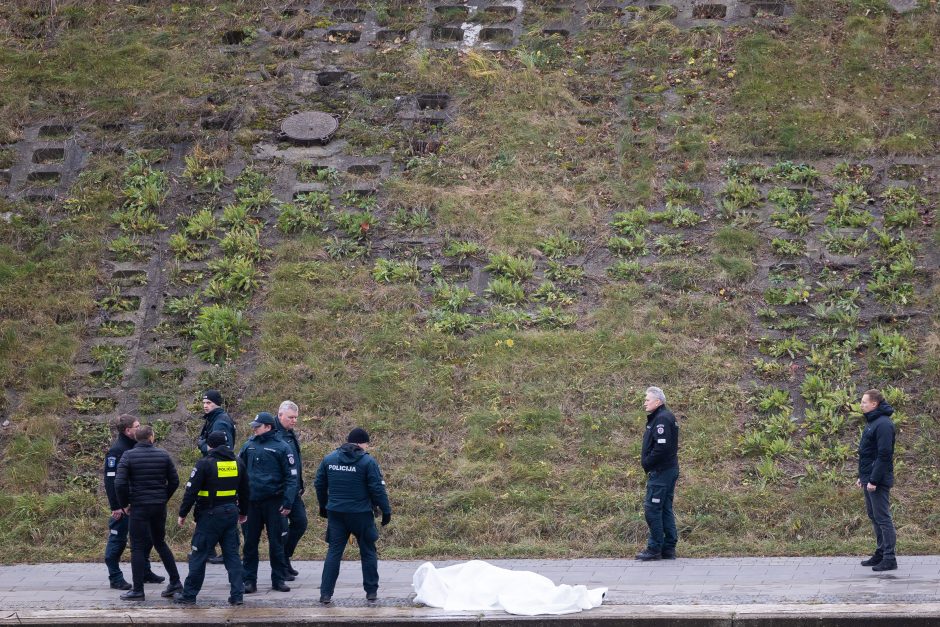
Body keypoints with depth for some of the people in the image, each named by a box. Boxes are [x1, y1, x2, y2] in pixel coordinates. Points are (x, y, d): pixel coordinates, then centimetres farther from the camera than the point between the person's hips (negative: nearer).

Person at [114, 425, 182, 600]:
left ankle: (138, 590, -1)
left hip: (139, 507, -4)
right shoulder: (163, 455, 3)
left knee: (138, 547, 0)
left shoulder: (128, 456, -7)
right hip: (160, 507, 4)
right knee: (160, 543, 19)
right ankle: (175, 582, 17)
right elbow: (174, 481, 4)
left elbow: (120, 483, -14)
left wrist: (124, 504, -1)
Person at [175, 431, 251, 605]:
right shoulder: (238, 463, 7)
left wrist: (182, 514, -3)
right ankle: (237, 594, 5)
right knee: (232, 555, 10)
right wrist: (243, 512, 29)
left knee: (199, 556, 2)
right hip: (231, 513, 5)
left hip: (210, 515, -5)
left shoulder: (205, 463, -12)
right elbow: (244, 491, 17)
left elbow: (192, 491, -12)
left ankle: (189, 594, 8)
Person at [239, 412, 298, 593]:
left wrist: (288, 502, -13)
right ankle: (249, 580, 11)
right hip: (251, 502, 4)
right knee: (250, 543, 6)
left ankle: (279, 579, 13)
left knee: (276, 543, 4)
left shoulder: (281, 447, -5)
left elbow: (291, 476, -6)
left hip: (274, 502, -4)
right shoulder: (249, 446, 7)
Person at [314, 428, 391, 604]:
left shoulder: (329, 459, 4)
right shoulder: (368, 462, -10)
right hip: (361, 515, -3)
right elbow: (377, 489, -11)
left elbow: (319, 484, 11)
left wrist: (323, 506, 25)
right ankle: (371, 591, 16)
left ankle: (326, 593, 0)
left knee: (334, 552, 7)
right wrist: (386, 511, -2)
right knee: (368, 552, 12)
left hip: (336, 513, 3)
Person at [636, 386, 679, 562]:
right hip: (669, 470, 11)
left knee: (652, 508, -6)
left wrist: (647, 463, -13)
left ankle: (655, 549, -3)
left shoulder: (661, 419, -16)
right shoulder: (666, 417, 16)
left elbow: (662, 447, -25)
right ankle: (669, 549, 17)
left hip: (660, 473, -11)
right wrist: (647, 463, 10)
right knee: (665, 509, 13)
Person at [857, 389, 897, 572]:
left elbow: (884, 455, -22)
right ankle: (881, 554, 23)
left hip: (878, 481, -10)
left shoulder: (883, 425, -18)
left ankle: (889, 559, -5)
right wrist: (861, 476, 19)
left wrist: (874, 480, -23)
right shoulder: (871, 422, 15)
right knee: (874, 517, 15)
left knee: (882, 518, -7)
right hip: (869, 480, 10)